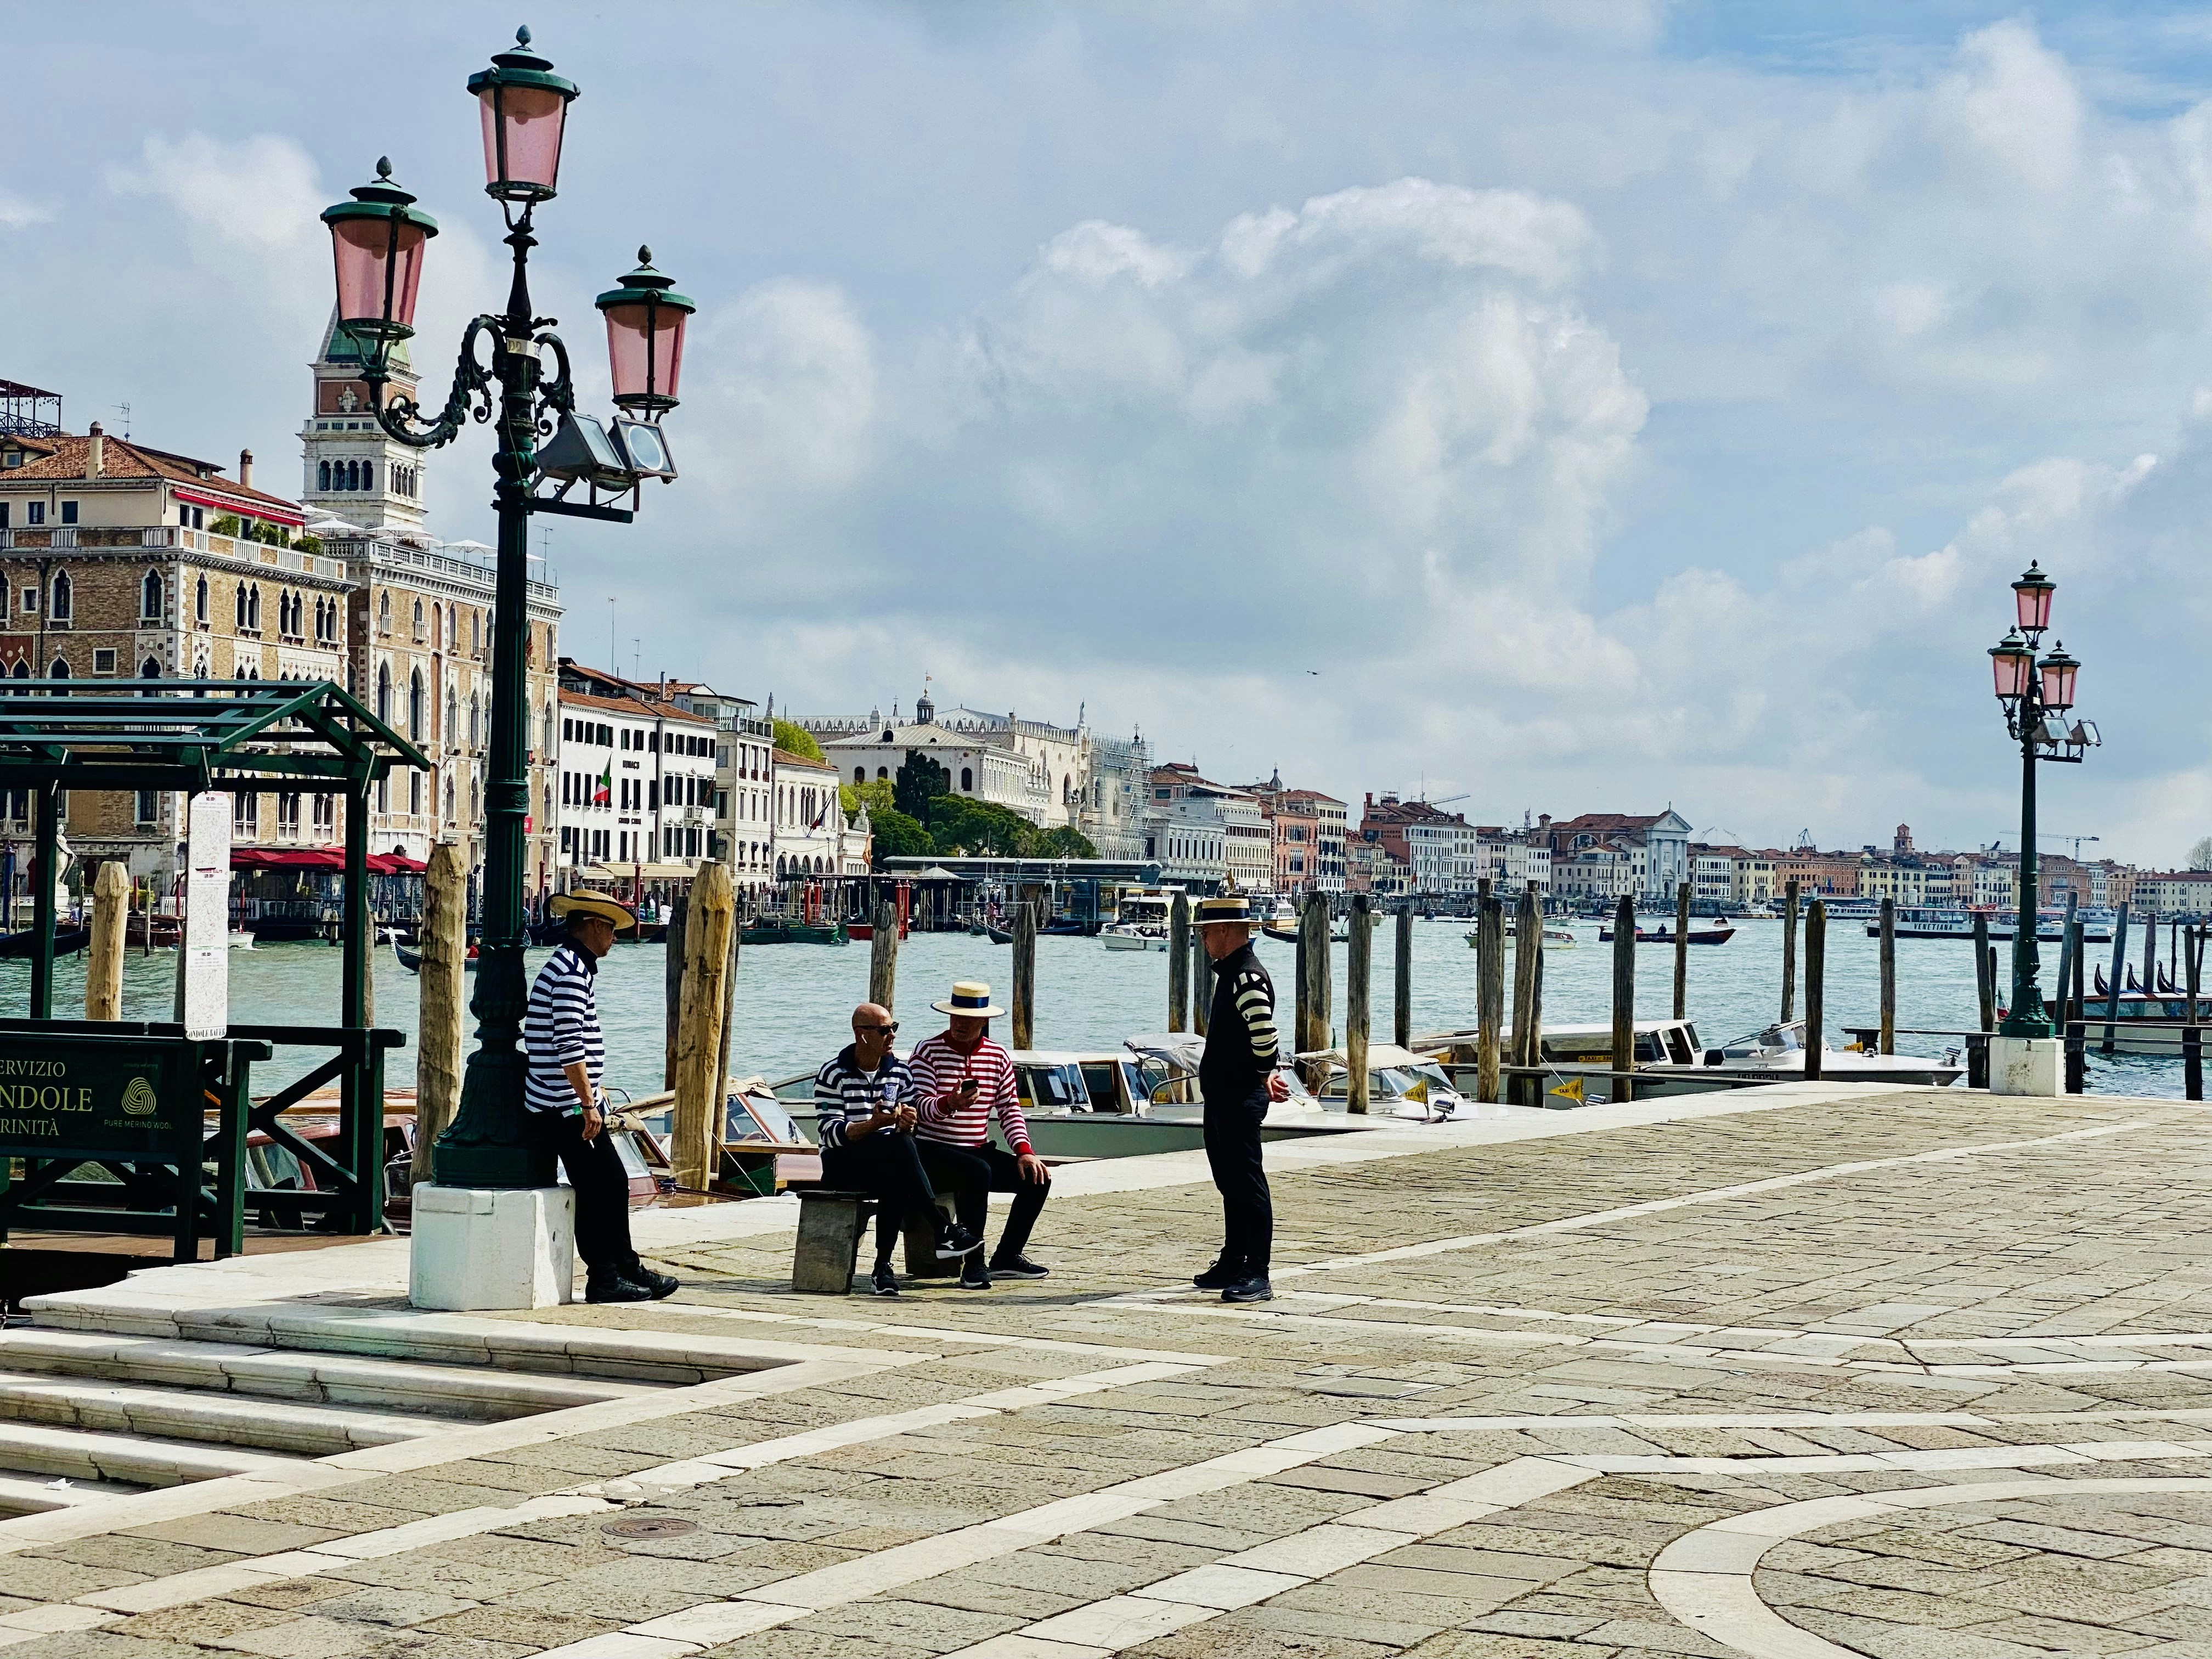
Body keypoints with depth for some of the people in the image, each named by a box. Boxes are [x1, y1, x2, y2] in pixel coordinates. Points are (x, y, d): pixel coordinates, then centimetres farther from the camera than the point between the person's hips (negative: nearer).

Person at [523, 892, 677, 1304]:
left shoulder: (572, 966, 17)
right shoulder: (572, 971, -16)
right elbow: (568, 1045, -23)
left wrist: (594, 1088, 28)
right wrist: (588, 1104, -22)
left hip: (573, 1103, 10)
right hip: (565, 1106, -10)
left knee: (613, 1184, 13)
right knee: (597, 1189, -5)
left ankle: (626, 1269, 20)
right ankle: (605, 1278, 1)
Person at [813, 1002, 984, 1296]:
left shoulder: (901, 1071, 12)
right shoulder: (833, 1073, -3)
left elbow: (907, 1133, 15)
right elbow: (829, 1133, -14)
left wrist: (906, 1125, -12)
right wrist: (873, 1124, -29)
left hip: (890, 1163, 5)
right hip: (843, 1163, -5)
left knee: (896, 1183, -36)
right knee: (899, 1145, -36)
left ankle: (883, 1266, -34)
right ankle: (943, 1230, -38)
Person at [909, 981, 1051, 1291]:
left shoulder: (999, 1057, 9)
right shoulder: (928, 1051, -6)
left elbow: (1010, 1108, 8)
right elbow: (922, 1107, -16)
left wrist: (1025, 1151, -7)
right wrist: (950, 1104, -39)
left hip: (979, 1150, 6)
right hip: (933, 1151, -6)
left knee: (1037, 1179, -11)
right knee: (978, 1172, -36)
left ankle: (1007, 1256, 3)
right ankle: (973, 1264, -28)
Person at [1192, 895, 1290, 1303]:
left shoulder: (1249, 978, -18)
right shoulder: (1229, 974, 16)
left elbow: (1264, 1034, -28)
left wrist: (1263, 1077, -14)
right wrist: (1265, 1077, 21)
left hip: (1241, 1097, -11)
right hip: (1221, 1096, 11)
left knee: (1247, 1184, -10)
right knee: (1229, 1182, 17)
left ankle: (1257, 1276, -9)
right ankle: (1232, 1264, 27)